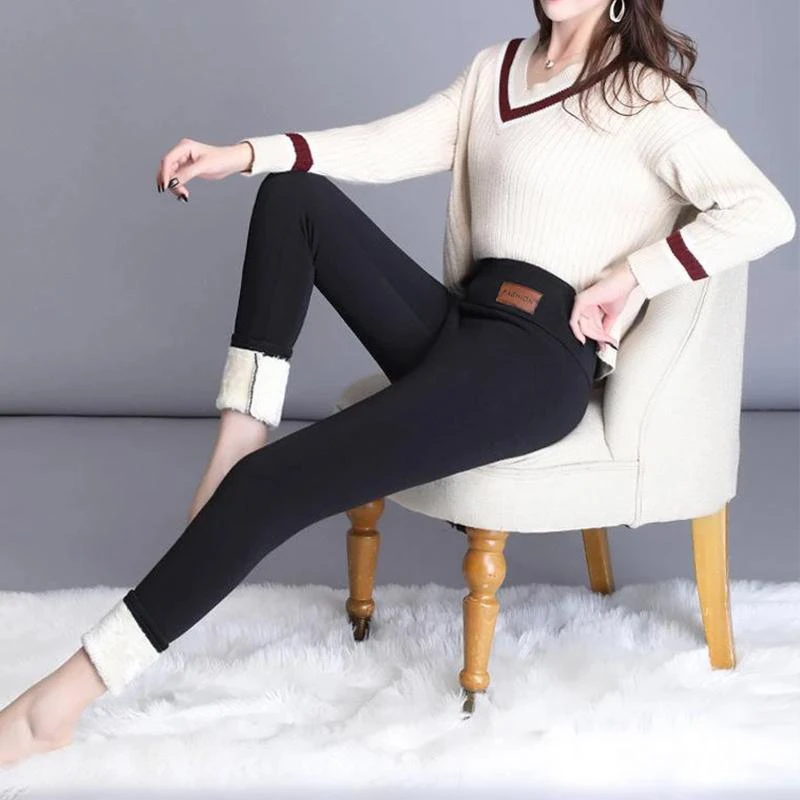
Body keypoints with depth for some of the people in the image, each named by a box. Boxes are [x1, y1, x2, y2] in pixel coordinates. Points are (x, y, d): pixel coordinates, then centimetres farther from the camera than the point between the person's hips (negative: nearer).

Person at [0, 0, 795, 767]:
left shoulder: (647, 98, -2)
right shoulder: (496, 69, 18)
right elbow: (390, 145, 9)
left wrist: (629, 277, -17)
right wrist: (243, 153, -3)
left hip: (540, 357, -8)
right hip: (459, 325, 8)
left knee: (277, 480, -21)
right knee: (293, 195, 0)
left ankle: (65, 696, -17)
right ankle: (238, 441, -9)